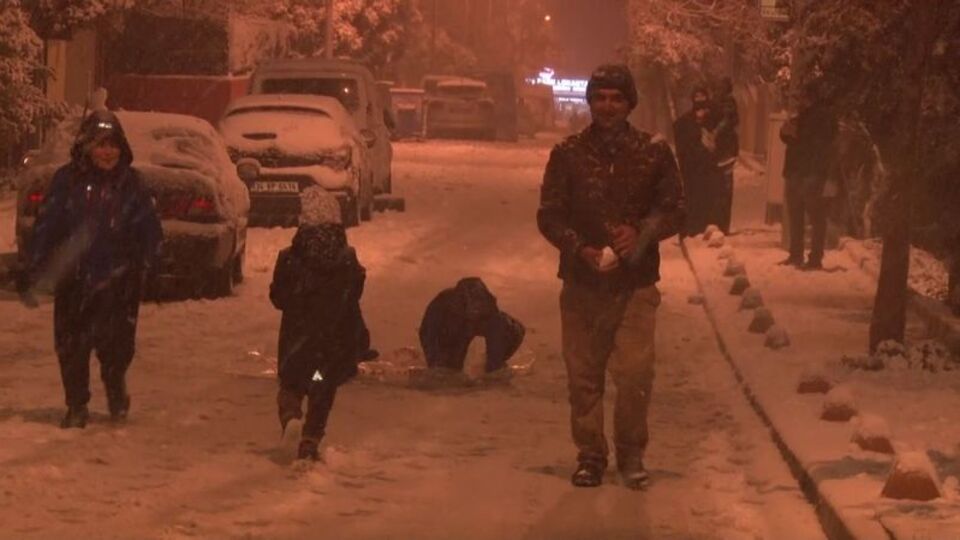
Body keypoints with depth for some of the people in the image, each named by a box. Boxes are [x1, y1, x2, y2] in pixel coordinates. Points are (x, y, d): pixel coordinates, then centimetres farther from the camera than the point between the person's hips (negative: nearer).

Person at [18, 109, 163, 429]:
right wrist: (32, 272, -5)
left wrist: (146, 265, -7)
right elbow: (46, 226, -1)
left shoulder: (130, 182, 2)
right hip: (73, 280, 1)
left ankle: (117, 396, 26)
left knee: (116, 346, -2)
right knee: (71, 347, 3)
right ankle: (76, 407, 19)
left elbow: (150, 230, 5)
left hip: (117, 282, -1)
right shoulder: (67, 181, 0)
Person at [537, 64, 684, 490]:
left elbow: (673, 210, 7)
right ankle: (590, 454, 18)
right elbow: (549, 215, 4)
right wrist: (581, 250, -14)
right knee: (583, 375, 5)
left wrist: (642, 233, -13)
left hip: (636, 283, -1)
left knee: (635, 374, -8)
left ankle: (631, 453, 9)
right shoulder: (568, 154, 4)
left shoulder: (654, 153, 3)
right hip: (582, 283, 1)